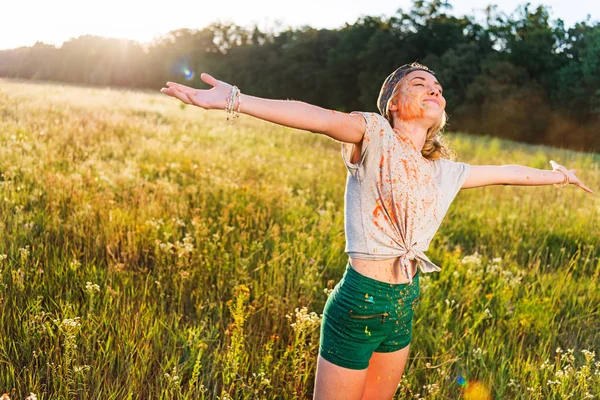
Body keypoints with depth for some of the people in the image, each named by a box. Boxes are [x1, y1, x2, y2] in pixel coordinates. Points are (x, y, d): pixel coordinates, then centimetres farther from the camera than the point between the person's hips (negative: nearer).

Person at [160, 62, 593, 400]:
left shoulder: (444, 172, 9)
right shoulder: (376, 137, -11)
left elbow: (506, 172, 26)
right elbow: (320, 118, -29)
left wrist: (556, 175, 41)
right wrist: (233, 100, -43)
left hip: (403, 309, 7)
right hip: (359, 308, -7)